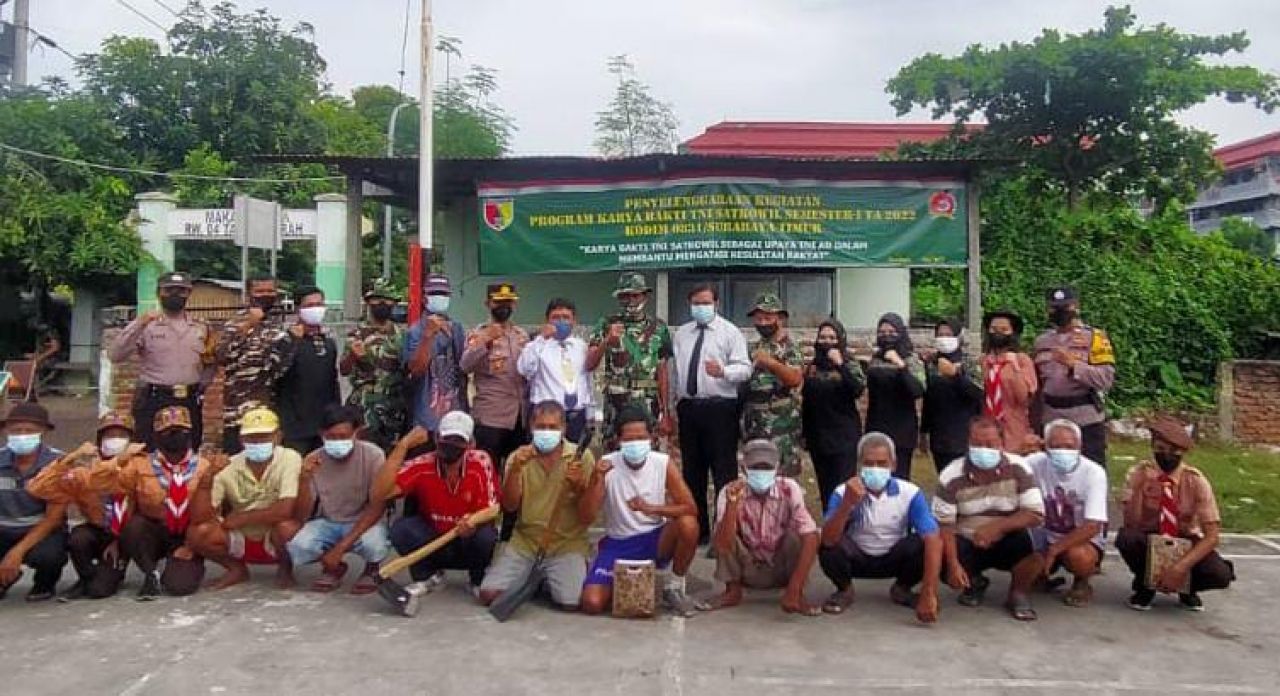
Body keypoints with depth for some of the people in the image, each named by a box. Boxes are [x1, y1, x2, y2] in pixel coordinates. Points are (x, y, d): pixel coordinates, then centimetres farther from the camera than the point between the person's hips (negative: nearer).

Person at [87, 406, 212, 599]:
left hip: (185, 537, -1)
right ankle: (151, 574, -8)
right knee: (134, 525, -33)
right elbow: (98, 482, -7)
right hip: (151, 535, 1)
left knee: (179, 586, -23)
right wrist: (120, 460, -20)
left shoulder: (203, 467, -2)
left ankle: (186, 565, 15)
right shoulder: (141, 464, -1)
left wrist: (192, 546, -11)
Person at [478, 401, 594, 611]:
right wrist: (515, 470, -22)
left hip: (567, 543, -2)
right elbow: (509, 506, -8)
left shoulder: (582, 456, -4)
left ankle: (548, 580, 10)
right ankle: (532, 579, 14)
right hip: (524, 541, 2)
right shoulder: (519, 457, 3)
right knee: (489, 594, -15)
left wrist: (579, 486, -22)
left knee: (571, 602, -23)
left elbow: (588, 518, -4)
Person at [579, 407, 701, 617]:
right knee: (592, 603, -22)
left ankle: (674, 588, -5)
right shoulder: (606, 465, -13)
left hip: (655, 539, 0)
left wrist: (651, 508, -31)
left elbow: (691, 509, -16)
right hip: (618, 543, 0)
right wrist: (598, 480, -30)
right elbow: (585, 516, -15)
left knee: (688, 524, -31)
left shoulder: (663, 463, -12)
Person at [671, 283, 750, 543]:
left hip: (720, 408, -5)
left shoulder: (730, 332, -1)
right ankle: (697, 529, 25)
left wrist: (723, 371, -30)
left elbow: (744, 368, -10)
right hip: (687, 407, 5)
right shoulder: (681, 334, 14)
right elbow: (674, 370, 13)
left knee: (724, 471, -4)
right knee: (692, 471, 12)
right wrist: (671, 406, 8)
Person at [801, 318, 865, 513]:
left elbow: (858, 390, -21)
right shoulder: (811, 368, 9)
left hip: (844, 437, -4)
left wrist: (840, 365, -26)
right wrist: (804, 434, 13)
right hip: (818, 438, 4)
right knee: (825, 490, 10)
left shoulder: (850, 366, -1)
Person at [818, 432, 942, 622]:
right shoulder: (843, 493, -20)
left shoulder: (910, 493, -20)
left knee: (922, 546, -29)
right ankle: (845, 590, 3)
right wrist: (848, 504, -48)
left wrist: (928, 594, -40)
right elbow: (828, 540, -33)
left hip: (894, 559, 1)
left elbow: (934, 540, -30)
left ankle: (901, 589, 5)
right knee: (829, 549, -32)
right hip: (857, 558, -1)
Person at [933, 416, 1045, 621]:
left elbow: (1036, 514, -17)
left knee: (1033, 554, -32)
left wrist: (996, 526, -31)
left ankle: (1019, 595, 3)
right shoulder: (951, 476, -13)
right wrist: (953, 564, -24)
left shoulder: (1018, 469, -13)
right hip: (966, 542, 1)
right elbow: (944, 525, -12)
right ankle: (975, 582, 15)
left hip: (1008, 541, -1)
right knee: (950, 574, -26)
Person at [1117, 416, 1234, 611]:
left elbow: (1212, 535, -20)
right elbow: (1131, 524, -22)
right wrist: (1139, 489, -39)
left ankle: (1187, 587, 8)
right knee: (1125, 537, -34)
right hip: (1149, 541, 0)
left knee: (1220, 574, -29)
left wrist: (1180, 567, -34)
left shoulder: (1196, 481, -15)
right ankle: (1145, 585, -3)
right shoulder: (1138, 474, -15)